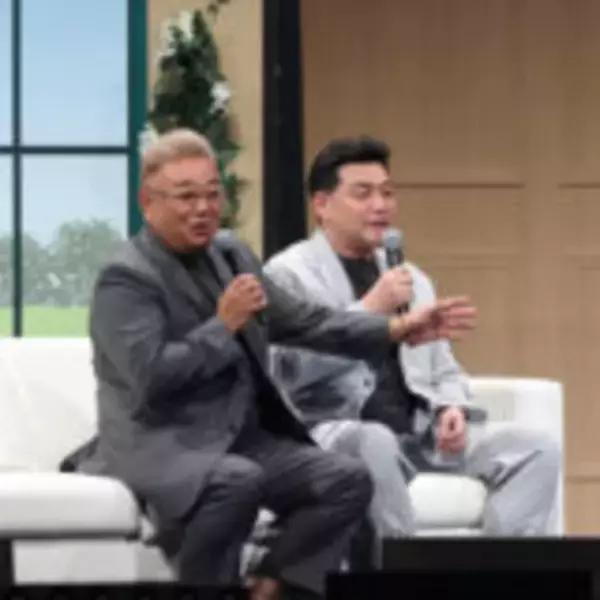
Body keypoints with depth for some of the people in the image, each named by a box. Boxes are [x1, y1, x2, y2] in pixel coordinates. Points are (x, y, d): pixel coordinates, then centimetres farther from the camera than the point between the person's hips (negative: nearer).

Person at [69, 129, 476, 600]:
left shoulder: (232, 255, 13)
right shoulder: (126, 278, -12)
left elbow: (302, 321, 16)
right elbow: (150, 378, -23)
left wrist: (399, 329, 8)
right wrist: (225, 324, -18)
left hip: (245, 439, 8)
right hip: (161, 446, -8)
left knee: (349, 480, -9)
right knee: (237, 479, -37)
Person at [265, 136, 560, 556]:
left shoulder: (413, 278, 23)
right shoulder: (289, 273, 1)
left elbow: (443, 370, 25)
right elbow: (293, 365, -14)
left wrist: (452, 408, 1)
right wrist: (370, 309, -15)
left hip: (418, 431, 6)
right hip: (332, 432, -6)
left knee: (538, 449, -12)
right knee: (376, 444, -41)